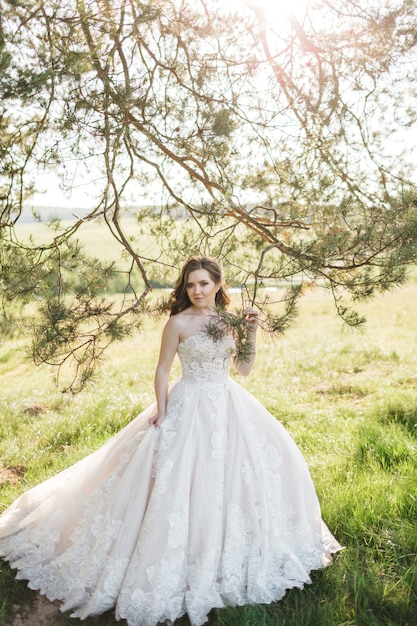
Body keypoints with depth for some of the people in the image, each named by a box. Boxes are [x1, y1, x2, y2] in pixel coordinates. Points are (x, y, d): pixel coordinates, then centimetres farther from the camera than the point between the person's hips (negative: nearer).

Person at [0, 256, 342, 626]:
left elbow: (245, 369, 6)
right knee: (185, 479, -4)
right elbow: (163, 370, -6)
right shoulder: (178, 323, -10)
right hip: (191, 408, -5)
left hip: (230, 406, 6)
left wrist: (251, 333, -6)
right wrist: (161, 414, -11)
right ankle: (185, 560, 16)